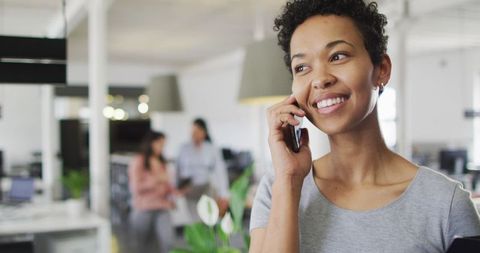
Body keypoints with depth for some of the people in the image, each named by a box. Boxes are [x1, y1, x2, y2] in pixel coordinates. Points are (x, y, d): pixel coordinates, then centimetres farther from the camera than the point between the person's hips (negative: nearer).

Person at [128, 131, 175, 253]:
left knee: (168, 242, -13)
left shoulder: (161, 162, 13)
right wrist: (157, 179, -16)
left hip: (162, 209, 4)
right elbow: (136, 187, -11)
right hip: (143, 210, -4)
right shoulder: (138, 161, -4)